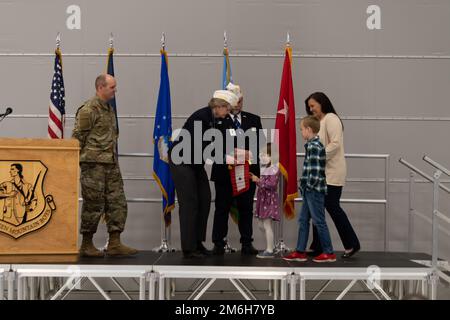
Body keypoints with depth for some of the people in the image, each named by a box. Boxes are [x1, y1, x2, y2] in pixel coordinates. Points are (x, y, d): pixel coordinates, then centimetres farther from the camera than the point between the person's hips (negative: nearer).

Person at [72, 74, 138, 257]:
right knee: (94, 205, -3)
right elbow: (78, 138, -12)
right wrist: (77, 162, -10)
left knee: (117, 202, 5)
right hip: (94, 165, -9)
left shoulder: (109, 109, 17)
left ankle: (114, 244, 9)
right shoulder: (88, 109, -11)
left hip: (111, 164, 9)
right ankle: (86, 245, 9)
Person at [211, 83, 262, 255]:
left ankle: (247, 243, 13)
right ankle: (218, 243, 8)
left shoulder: (254, 120, 11)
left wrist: (251, 154, -10)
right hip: (224, 171, -3)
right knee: (222, 208, 3)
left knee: (246, 208, 7)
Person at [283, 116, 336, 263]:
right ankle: (300, 252, 19)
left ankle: (329, 253, 8)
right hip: (309, 190, 10)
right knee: (303, 220, 13)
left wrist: (308, 185, -14)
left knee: (319, 221, -1)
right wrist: (305, 185, 13)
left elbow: (316, 172, -24)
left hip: (315, 190, -10)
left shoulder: (314, 147, -19)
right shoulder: (312, 145, 12)